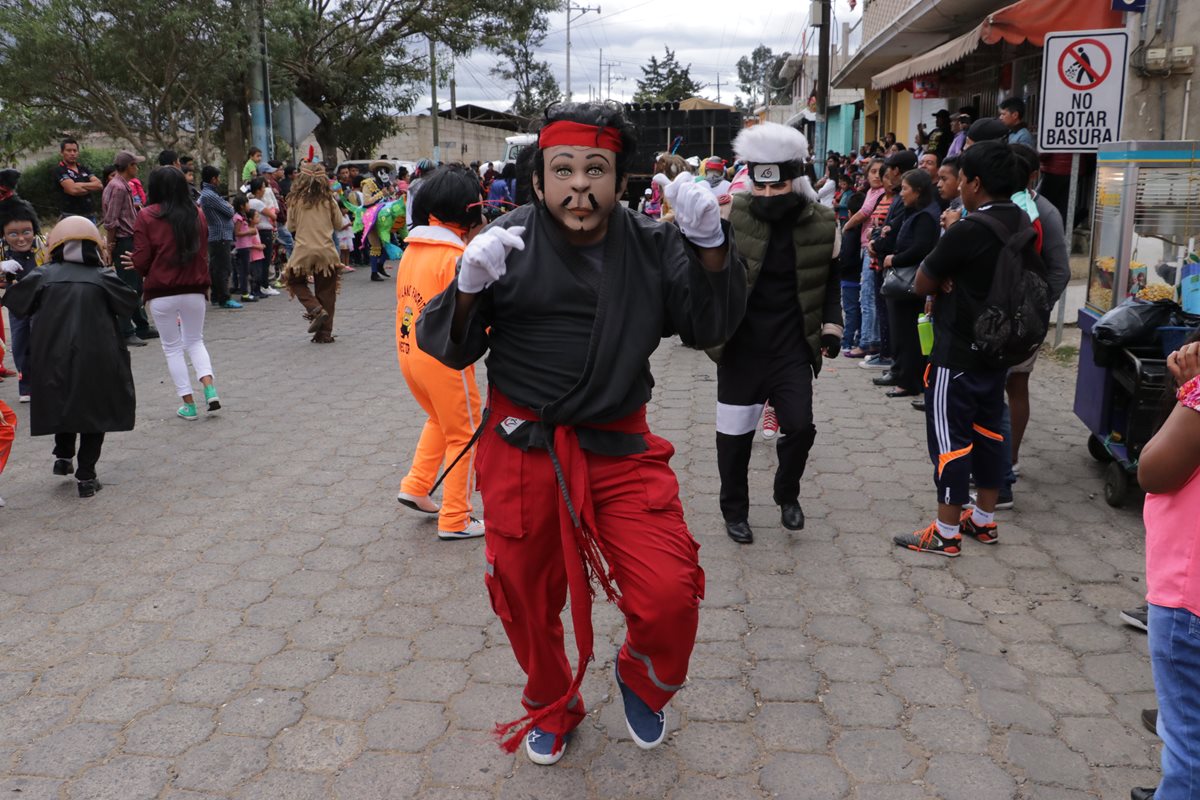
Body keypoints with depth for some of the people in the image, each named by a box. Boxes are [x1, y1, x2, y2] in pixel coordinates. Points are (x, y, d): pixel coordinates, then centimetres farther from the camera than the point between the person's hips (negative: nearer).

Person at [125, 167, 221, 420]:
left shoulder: (146, 216, -6)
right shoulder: (196, 214, 4)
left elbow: (141, 262, -8)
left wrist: (134, 260, 14)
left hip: (161, 293, -3)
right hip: (194, 290, 3)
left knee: (172, 347, 11)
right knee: (195, 341, 18)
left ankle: (189, 404, 9)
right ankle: (210, 390, -3)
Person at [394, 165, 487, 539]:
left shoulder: (411, 249, 4)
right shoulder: (458, 257, -19)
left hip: (408, 352, 8)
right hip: (444, 359, -8)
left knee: (440, 420, 30)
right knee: (464, 436, 8)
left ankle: (416, 487, 26)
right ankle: (455, 520, 15)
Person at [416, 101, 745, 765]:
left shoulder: (652, 245, 0)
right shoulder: (508, 242, -6)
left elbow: (710, 328, -3)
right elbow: (447, 348, -4)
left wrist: (709, 244, -18)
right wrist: (469, 286, -25)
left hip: (619, 449, 1)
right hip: (519, 450, 0)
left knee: (670, 595, -12)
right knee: (527, 599, 15)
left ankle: (642, 682, 25)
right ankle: (552, 706, 47)